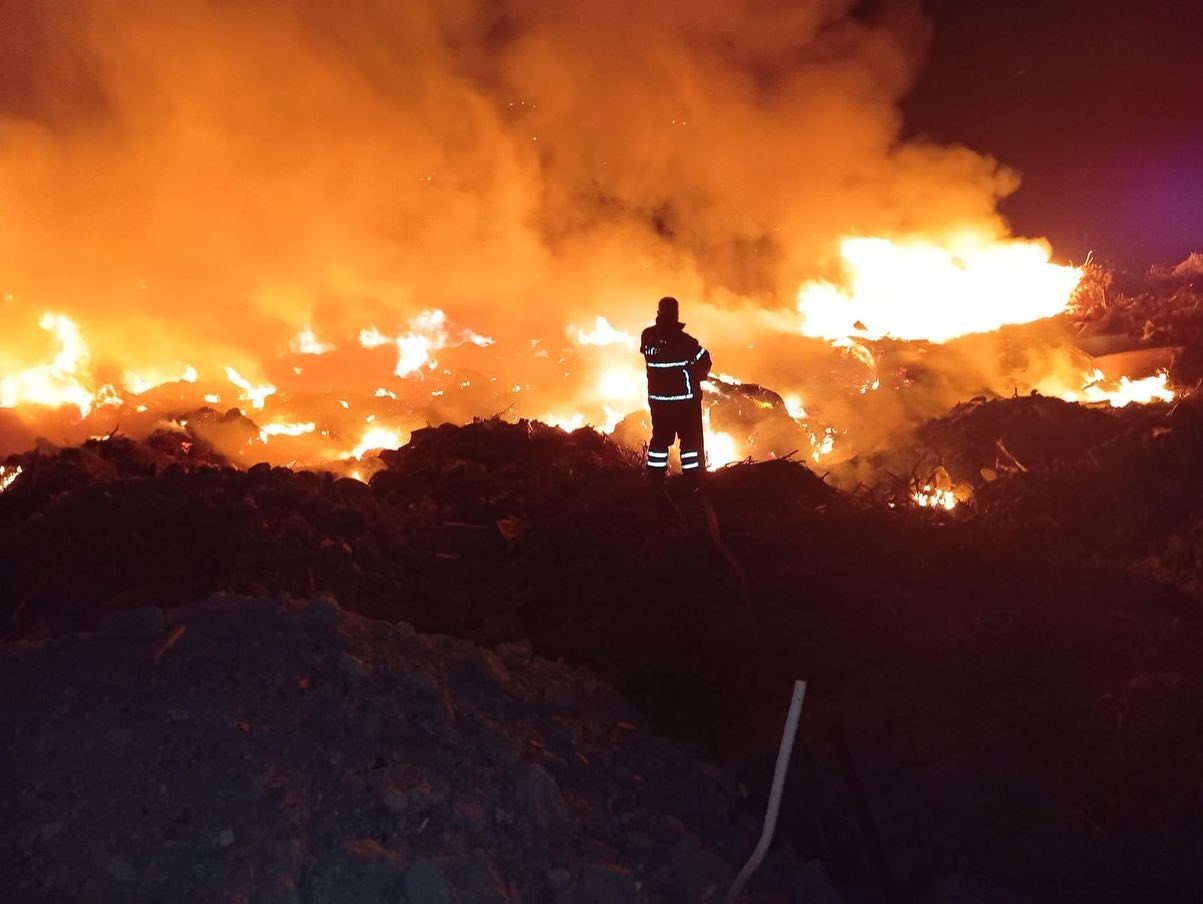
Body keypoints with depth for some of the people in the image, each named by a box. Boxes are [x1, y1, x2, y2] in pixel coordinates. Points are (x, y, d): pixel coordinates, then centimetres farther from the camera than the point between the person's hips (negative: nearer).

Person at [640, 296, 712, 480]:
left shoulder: (647, 337, -6)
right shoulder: (683, 340, -20)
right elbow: (704, 361, -11)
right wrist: (696, 377, 8)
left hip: (657, 398, 5)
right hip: (684, 398, -5)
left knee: (660, 437, 16)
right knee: (691, 439, 7)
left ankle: (655, 479, 19)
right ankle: (694, 479, 9)